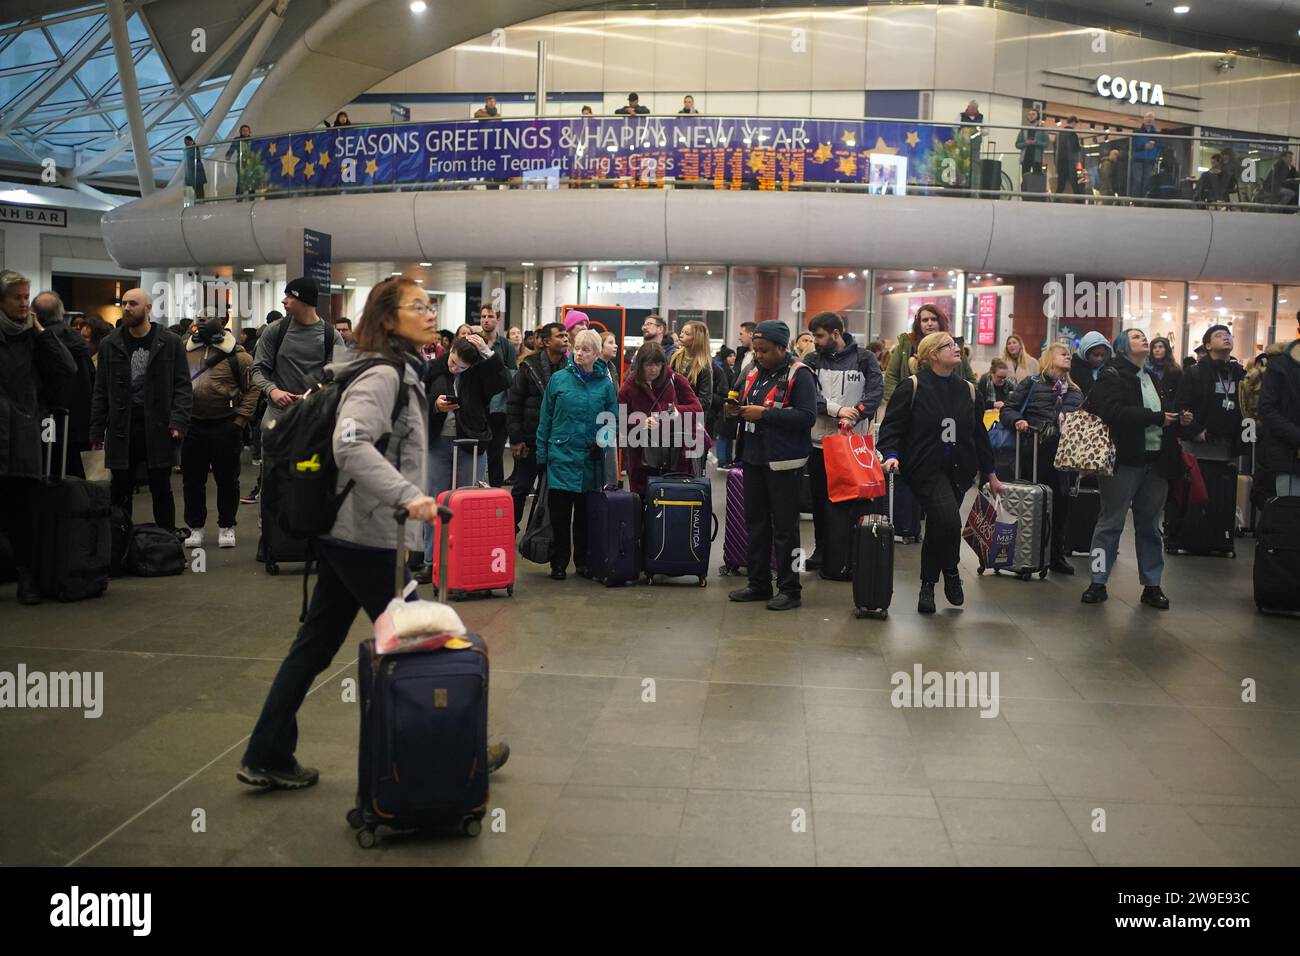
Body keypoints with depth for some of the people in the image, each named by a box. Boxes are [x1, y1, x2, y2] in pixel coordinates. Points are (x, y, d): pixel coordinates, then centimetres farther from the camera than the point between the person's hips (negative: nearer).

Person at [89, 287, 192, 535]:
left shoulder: (171, 343, 1)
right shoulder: (110, 345, 9)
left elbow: (183, 387, -1)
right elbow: (101, 392, 10)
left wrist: (178, 422, -14)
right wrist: (96, 432, 3)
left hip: (158, 429, -2)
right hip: (121, 430, 2)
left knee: (161, 491, 6)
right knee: (121, 493, 6)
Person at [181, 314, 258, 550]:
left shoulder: (237, 355, -6)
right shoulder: (186, 351, 7)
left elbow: (252, 388, -6)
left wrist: (240, 420, -10)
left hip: (225, 426, -3)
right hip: (192, 425, 4)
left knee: (227, 479, 6)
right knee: (192, 479, 9)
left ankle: (226, 527, 20)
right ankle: (195, 527, 22)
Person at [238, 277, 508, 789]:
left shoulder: (398, 372, 15)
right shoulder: (383, 374, -16)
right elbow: (351, 445, -31)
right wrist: (407, 494, -37)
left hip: (346, 532, 10)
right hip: (369, 537, -10)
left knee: (315, 645, 13)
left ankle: (267, 758, 20)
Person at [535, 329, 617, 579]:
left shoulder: (605, 384, 3)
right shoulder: (558, 379, 1)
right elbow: (545, 419, 4)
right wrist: (542, 454, 1)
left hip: (591, 459, 1)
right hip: (561, 456, -1)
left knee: (586, 514, 8)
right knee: (560, 514, 1)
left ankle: (584, 561, 21)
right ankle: (559, 563, 10)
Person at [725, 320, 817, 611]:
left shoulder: (799, 374, -12)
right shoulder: (754, 371, 11)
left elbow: (807, 416, -22)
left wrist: (764, 413, -23)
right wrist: (735, 410, 1)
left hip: (783, 461, -8)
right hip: (753, 457, 8)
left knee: (784, 526, -1)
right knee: (756, 522, 14)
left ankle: (789, 589, 8)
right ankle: (759, 583, 24)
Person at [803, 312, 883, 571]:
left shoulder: (864, 358, 0)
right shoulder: (812, 360, 5)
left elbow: (876, 392, -8)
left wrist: (852, 417, -21)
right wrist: (837, 409, -21)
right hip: (820, 440, 2)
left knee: (853, 499, 3)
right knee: (820, 498, 10)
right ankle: (821, 548, 22)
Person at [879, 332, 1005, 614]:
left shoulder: (967, 390, 12)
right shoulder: (912, 386, -5)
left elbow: (979, 434, 18)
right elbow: (891, 426, -6)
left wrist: (991, 475, 19)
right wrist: (891, 455, -24)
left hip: (958, 471, 6)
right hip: (925, 470, -6)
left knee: (938, 528, 9)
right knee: (948, 520, -23)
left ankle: (927, 587, 25)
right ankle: (951, 572, 2)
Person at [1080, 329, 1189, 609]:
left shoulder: (1155, 377, 18)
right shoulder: (1112, 376, -4)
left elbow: (1166, 411, 29)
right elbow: (1114, 412, -21)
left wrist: (1180, 419, 8)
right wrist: (1156, 418, -18)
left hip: (1155, 461, 6)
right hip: (1125, 460, -6)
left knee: (1150, 526, 11)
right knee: (1111, 523, 0)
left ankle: (1152, 585, 17)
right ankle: (1098, 581, 7)